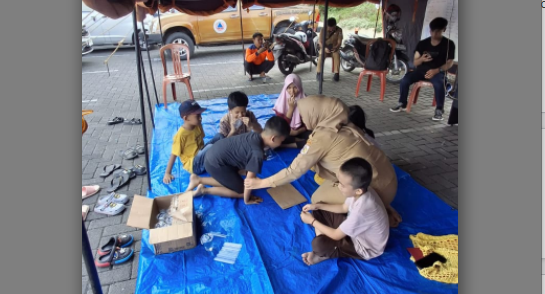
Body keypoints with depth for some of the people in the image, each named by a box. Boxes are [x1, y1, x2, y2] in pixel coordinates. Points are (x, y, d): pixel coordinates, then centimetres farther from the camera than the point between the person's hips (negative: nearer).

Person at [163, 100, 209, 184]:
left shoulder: (198, 126, -2)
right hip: (193, 165, -7)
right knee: (211, 148, -33)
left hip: (201, 156, 7)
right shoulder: (181, 134, -21)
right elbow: (174, 155, -16)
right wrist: (167, 173, -14)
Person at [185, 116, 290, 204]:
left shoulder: (256, 136, 2)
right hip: (215, 163, -9)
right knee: (242, 191, 3)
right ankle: (204, 190, 4)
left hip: (214, 154, 9)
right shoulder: (258, 154, -23)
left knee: (231, 181, 22)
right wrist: (247, 200, -1)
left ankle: (198, 180, 19)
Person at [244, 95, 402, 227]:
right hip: (387, 177, 8)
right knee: (325, 187, 20)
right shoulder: (343, 125, 4)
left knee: (318, 198, 7)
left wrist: (260, 183, -1)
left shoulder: (322, 136, -17)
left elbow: (295, 170, -11)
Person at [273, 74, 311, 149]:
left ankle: (287, 145, -24)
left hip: (301, 131, 0)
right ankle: (298, 140, -14)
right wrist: (291, 108, -22)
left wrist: (297, 132, -20)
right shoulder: (281, 102, -10)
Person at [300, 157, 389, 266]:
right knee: (319, 212, 3)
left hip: (365, 248, -8)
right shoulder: (363, 190, -16)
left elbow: (336, 235, -25)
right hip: (357, 230, 8)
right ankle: (324, 250, 0)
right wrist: (318, 206, -1)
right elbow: (344, 208, 6)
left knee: (318, 243, -29)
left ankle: (325, 254, 5)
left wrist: (312, 221, -13)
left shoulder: (361, 212, -40)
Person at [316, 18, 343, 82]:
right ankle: (318, 73, -29)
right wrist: (325, 48, -31)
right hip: (325, 48, -1)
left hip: (334, 48, 1)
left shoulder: (339, 30, -5)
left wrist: (336, 47, -31)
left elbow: (339, 42, -8)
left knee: (337, 55, -33)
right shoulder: (323, 30, -7)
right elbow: (319, 42, -12)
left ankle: (336, 73, -29)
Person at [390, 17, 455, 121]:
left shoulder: (449, 44, -1)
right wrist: (421, 59, -18)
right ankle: (402, 104, -3)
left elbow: (449, 63, -3)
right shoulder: (422, 43, 5)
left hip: (437, 72, -3)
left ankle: (439, 110, -18)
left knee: (439, 84, -37)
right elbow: (415, 63, 6)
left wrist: (437, 70, -21)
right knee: (404, 80, -24)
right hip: (421, 70, 3)